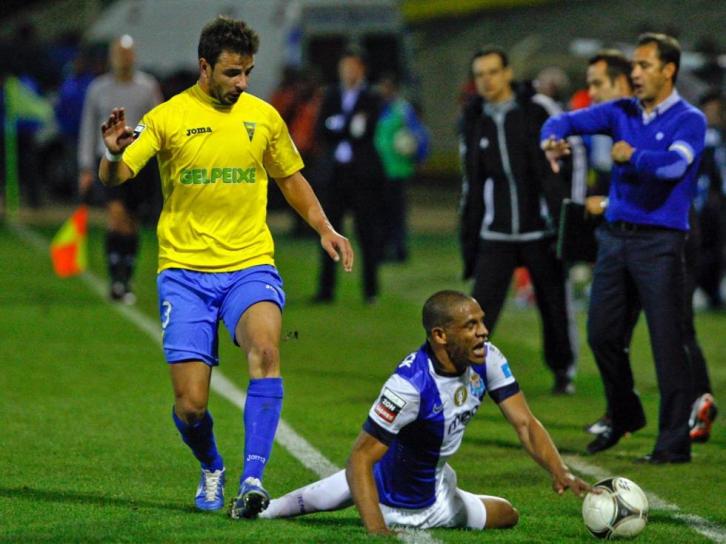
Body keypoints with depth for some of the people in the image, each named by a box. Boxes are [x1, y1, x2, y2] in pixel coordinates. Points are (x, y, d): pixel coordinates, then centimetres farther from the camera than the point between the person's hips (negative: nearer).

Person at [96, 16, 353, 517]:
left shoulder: (264, 116, 6)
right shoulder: (168, 117, -2)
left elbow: (291, 179, 22)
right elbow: (114, 179, -11)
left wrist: (325, 229, 8)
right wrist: (114, 155, -34)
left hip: (250, 265, 1)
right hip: (185, 271, -1)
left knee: (265, 348, -31)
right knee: (190, 405, -5)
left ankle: (253, 478, -31)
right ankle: (212, 470, 29)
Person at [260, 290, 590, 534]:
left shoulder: (486, 359, -17)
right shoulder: (411, 384, -38)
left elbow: (525, 424, -12)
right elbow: (360, 458, -39)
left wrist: (560, 473, -30)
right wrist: (376, 530, -51)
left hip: (435, 496, 8)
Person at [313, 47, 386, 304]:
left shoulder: (371, 99, 3)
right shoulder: (331, 96, 13)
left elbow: (367, 131, -8)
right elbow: (321, 131, 3)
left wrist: (337, 125, -10)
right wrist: (349, 127, -10)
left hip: (362, 174, -3)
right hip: (333, 172, 3)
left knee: (367, 232, -1)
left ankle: (370, 289, 5)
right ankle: (326, 289, 3)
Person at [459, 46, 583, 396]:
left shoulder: (539, 111, -4)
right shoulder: (474, 121, 8)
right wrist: (468, 240, 14)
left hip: (541, 232, -2)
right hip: (496, 235, 2)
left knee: (555, 307, 6)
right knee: (480, 309, -10)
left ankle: (563, 373, 23)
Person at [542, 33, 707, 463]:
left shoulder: (689, 120, -6)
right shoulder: (622, 113, 11)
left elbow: (673, 165, -24)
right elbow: (570, 120, 5)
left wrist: (631, 156, -13)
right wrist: (553, 138, -16)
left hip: (659, 242, -6)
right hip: (615, 235, 6)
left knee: (667, 342, -7)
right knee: (603, 334, 10)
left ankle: (675, 441, -4)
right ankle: (625, 417, 31)